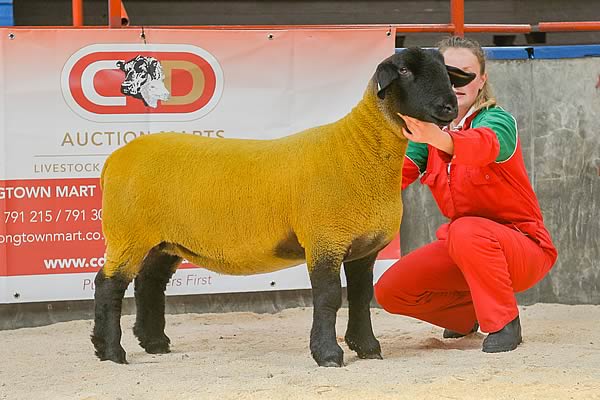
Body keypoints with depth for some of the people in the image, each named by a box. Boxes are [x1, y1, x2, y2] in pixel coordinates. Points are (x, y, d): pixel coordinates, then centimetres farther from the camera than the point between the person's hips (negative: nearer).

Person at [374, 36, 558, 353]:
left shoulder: (497, 120, -18)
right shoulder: (428, 128, 2)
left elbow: (484, 146, -45)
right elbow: (396, 174, -15)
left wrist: (437, 138, -65)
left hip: (524, 247, -7)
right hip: (461, 248, 7)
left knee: (466, 231, -37)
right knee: (390, 291, -8)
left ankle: (504, 323, -17)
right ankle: (467, 313, 19)